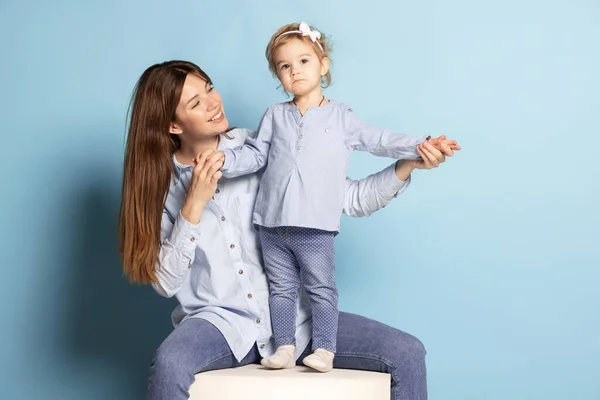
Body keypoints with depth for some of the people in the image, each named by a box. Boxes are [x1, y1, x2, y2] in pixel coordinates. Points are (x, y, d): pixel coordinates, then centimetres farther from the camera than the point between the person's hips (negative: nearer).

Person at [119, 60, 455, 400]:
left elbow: (351, 199, 0)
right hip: (220, 321, -2)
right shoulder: (159, 181, 1)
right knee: (170, 366, -36)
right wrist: (194, 205, -14)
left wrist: (408, 165, -14)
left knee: (408, 354, -13)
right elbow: (165, 283, -5)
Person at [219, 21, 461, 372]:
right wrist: (223, 159, -5)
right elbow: (254, 154, 11)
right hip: (273, 225, 3)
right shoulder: (275, 116, 11)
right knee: (282, 288, 8)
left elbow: (378, 140, 5)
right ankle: (285, 347, 14)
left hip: (316, 228, -2)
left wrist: (419, 146, -5)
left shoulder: (340, 116, 6)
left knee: (322, 290, 1)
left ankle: (324, 349, 7)